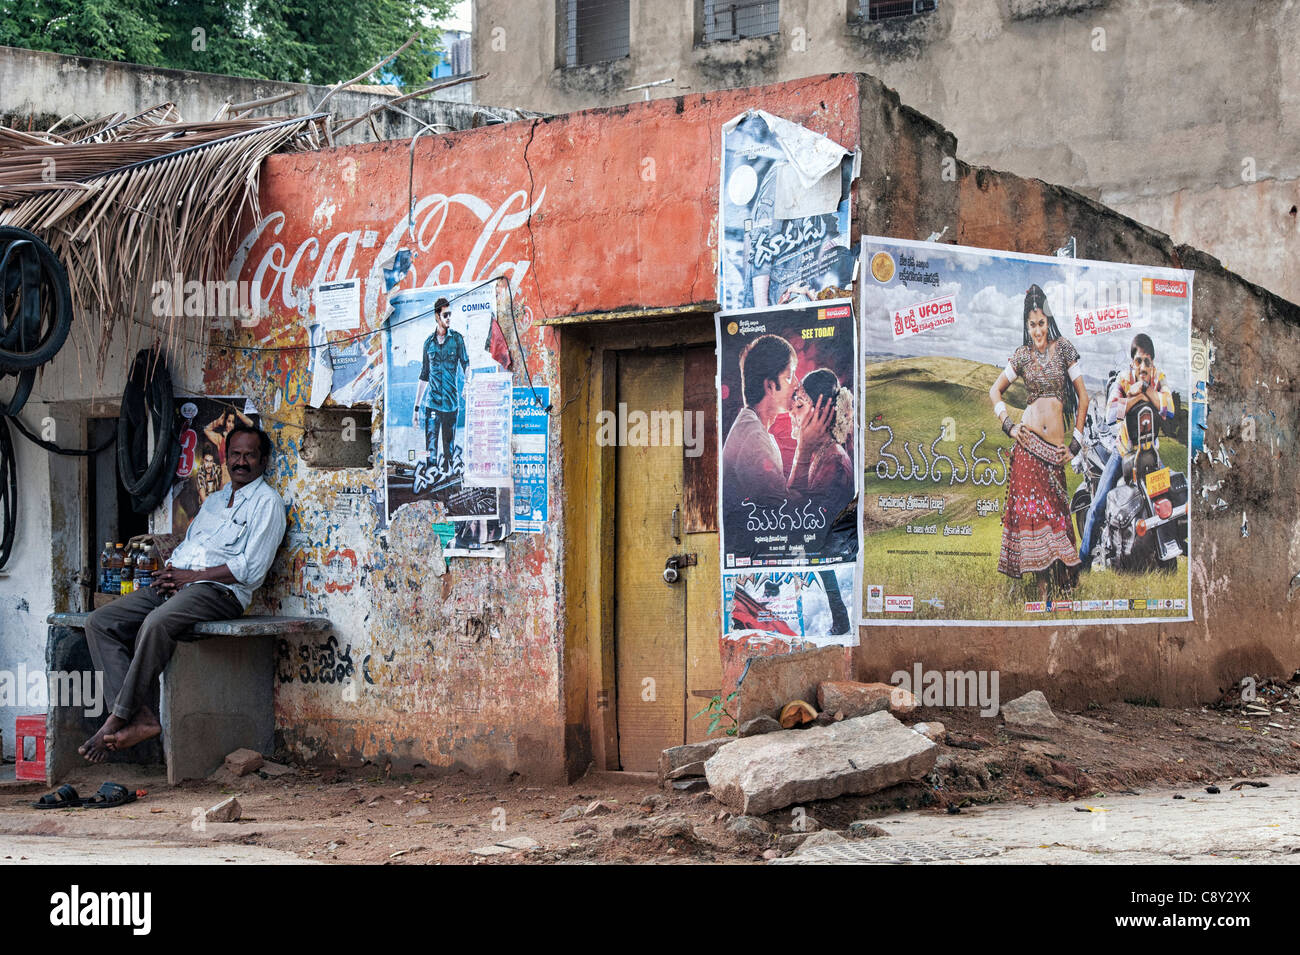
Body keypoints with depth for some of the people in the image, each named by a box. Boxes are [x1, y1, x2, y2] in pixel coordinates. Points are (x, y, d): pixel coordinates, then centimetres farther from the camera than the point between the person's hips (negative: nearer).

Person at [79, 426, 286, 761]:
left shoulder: (267, 503, 1)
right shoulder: (214, 500, 27)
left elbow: (251, 570, -10)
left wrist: (193, 575, -10)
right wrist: (170, 573, 2)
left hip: (219, 591, -8)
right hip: (177, 586, 8)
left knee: (157, 623, -38)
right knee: (100, 622, -12)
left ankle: (119, 718, -28)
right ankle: (141, 717, -25)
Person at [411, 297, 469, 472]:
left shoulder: (457, 338, 3)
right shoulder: (429, 342, 9)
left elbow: (466, 365, -1)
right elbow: (424, 377, 15)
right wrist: (416, 407, 14)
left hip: (452, 403, -1)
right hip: (432, 403, 1)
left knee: (449, 449, 5)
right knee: (430, 449, -7)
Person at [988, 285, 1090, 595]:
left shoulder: (1064, 348, 5)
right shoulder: (1022, 355, 7)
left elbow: (1083, 396, 7)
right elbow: (995, 391, 16)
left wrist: (1076, 443, 4)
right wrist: (1008, 425, 2)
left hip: (1055, 449, 0)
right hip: (1028, 445, 0)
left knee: (1054, 510, 0)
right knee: (1032, 510, -3)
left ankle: (1059, 579, 6)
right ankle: (1041, 586, 0)